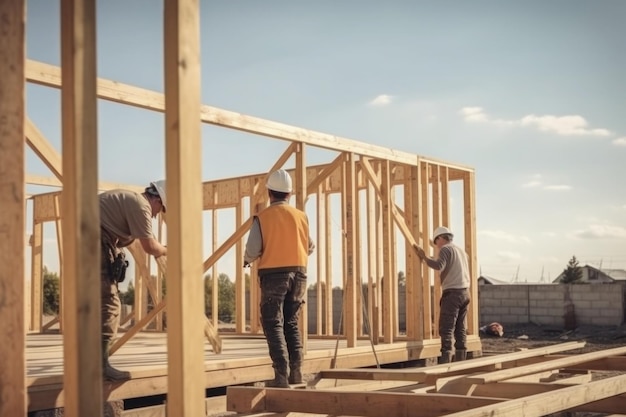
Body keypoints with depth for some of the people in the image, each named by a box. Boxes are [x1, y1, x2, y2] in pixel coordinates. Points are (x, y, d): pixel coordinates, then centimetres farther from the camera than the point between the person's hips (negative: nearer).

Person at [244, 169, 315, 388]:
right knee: (291, 323, 16)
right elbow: (310, 247, 13)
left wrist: (247, 261, 13)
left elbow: (252, 250, -9)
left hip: (273, 274, -4)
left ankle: (282, 375, -8)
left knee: (273, 324, 0)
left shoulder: (262, 217, -5)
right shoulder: (301, 216, 6)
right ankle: (296, 371, 12)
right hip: (298, 273, 4)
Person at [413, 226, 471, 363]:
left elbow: (438, 265, -24)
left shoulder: (446, 249, -6)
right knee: (461, 330, 8)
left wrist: (424, 257, -17)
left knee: (446, 329, -10)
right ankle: (460, 362, 7)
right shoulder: (461, 251, 21)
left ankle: (445, 362, -17)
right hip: (465, 292, 8)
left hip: (452, 293, -8)